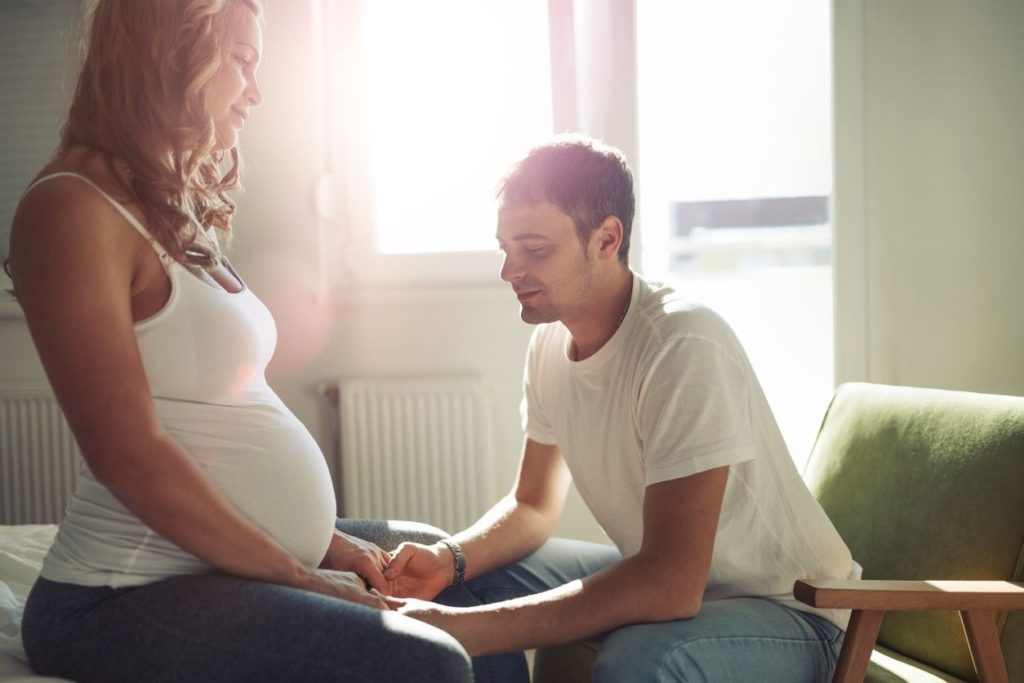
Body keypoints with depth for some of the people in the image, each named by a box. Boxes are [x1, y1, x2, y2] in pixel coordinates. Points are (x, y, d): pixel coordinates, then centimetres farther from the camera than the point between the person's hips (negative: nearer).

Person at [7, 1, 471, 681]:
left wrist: (326, 541, 7)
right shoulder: (73, 209, -15)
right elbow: (129, 455, -20)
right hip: (127, 599, -10)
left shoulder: (179, 215, 13)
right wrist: (302, 580, -15)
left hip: (253, 557, 10)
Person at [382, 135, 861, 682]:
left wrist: (466, 630, -36)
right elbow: (533, 505, 10)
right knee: (466, 583, -2)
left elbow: (670, 584, -33)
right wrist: (451, 558, -12)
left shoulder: (685, 346, -27)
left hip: (787, 610, -7)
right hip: (659, 578, 7)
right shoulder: (551, 341, -2)